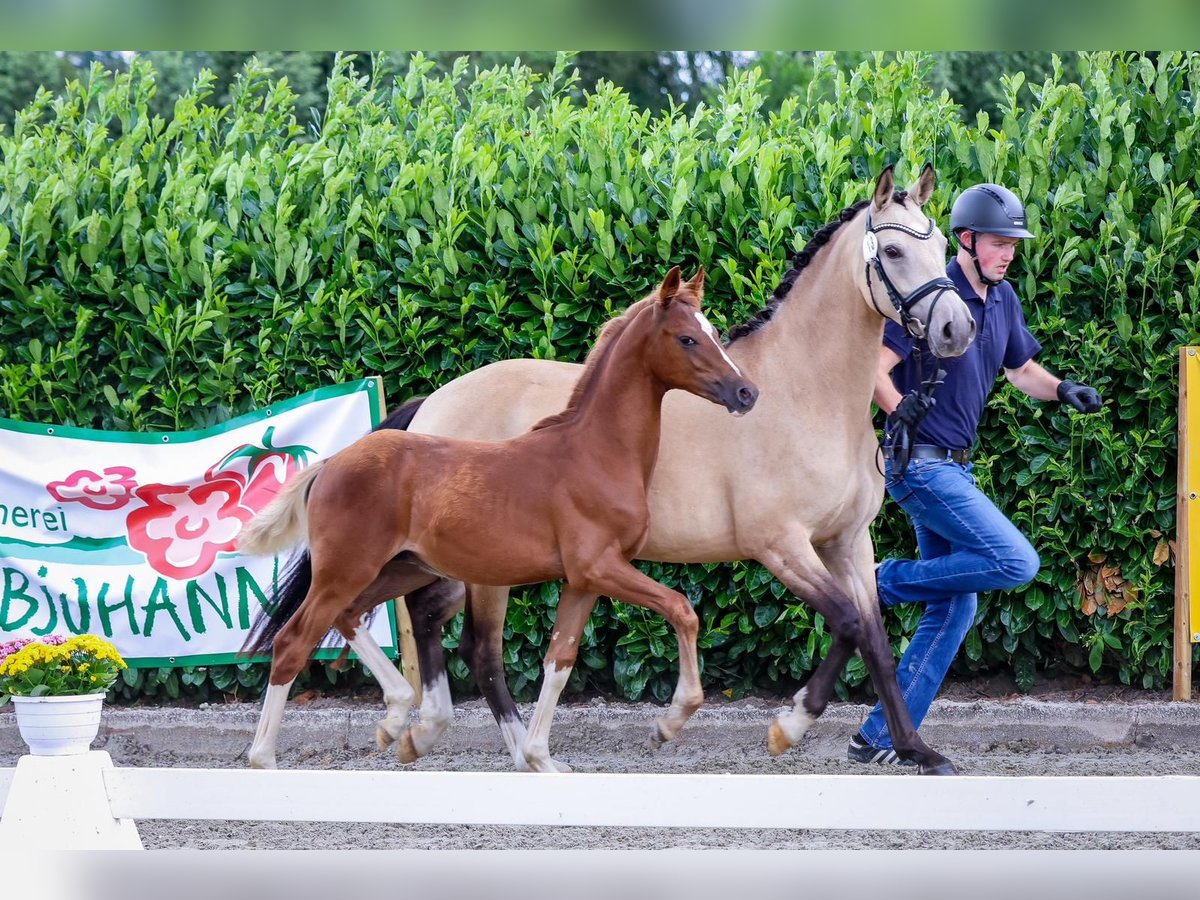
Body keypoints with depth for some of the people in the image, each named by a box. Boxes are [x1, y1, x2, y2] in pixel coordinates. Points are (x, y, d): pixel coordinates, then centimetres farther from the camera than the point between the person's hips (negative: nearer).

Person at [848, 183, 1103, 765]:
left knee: (954, 610, 8)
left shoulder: (1002, 301, 11)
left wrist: (1063, 390, 5)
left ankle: (880, 739, 12)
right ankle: (885, 582, -3)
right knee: (1017, 563, -18)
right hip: (922, 466, -9)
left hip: (954, 469, 9)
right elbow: (871, 367, -18)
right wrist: (905, 418, -25)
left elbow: (1022, 371, 23)